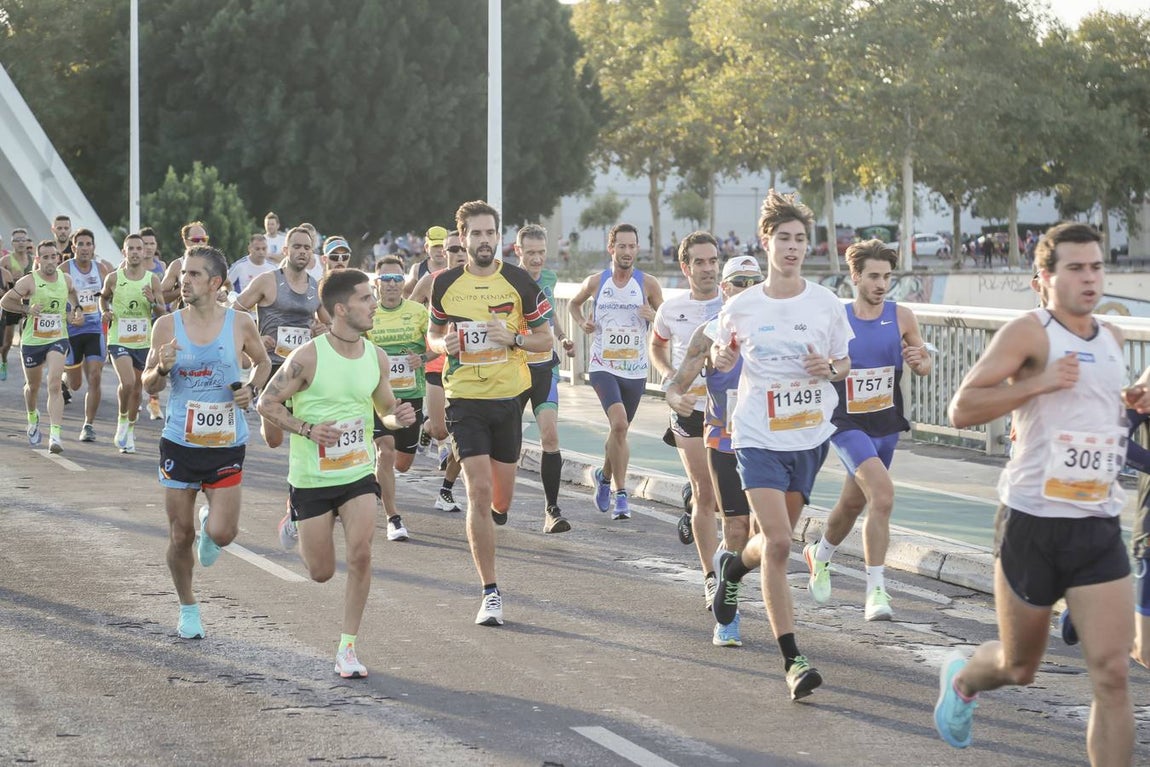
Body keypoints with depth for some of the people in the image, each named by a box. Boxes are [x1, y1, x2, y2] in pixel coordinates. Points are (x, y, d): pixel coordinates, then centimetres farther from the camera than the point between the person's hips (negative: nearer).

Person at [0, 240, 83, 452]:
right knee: (33, 387, 18)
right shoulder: (29, 281, -13)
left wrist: (76, 309, 7)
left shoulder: (65, 279, 0)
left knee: (55, 385, -17)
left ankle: (55, 435, -23)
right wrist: (26, 309, -21)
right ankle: (32, 419, 51)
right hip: (32, 340, -1)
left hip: (58, 339, 1)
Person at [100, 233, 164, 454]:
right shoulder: (113, 278, -3)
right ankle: (122, 420, 4)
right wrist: (104, 312, -2)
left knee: (137, 389, 11)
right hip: (119, 341, -2)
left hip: (144, 342, 2)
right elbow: (104, 296, 18)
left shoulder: (152, 280, -1)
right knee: (127, 382, -22)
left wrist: (153, 301, -17)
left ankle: (130, 432, 29)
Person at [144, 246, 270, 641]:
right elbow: (148, 386, 2)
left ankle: (209, 523, 29)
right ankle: (187, 608, 28)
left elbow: (263, 362, 13)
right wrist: (163, 369, -20)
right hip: (179, 444, 1)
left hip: (227, 445, -1)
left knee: (222, 533, -9)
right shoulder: (167, 326, -4)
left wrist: (252, 389, -7)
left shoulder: (239, 324, -5)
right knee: (180, 535, 6)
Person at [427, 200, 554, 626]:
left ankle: (497, 512, 49)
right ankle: (490, 593, -7)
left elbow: (546, 338, 4)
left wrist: (514, 338, -15)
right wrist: (443, 344, -8)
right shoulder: (445, 284, 2)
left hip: (508, 397, 1)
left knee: (500, 497, 9)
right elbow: (433, 335, 16)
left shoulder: (519, 281, -1)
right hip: (464, 399, -1)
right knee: (479, 492, -12)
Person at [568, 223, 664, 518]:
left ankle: (605, 476, 43)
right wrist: (582, 323, 1)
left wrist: (654, 317, -15)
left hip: (636, 371, 2)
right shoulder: (595, 282, 1)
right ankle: (620, 494, -17)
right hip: (603, 368, -2)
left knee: (620, 431, 14)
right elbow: (573, 303, 21)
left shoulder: (648, 284, -1)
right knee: (619, 423, -22)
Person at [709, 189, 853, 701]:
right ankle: (792, 660, -12)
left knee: (775, 541, 15)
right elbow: (724, 356, 14)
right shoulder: (740, 307, -2)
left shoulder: (826, 304, 0)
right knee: (778, 544, -15)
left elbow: (845, 364, 11)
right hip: (758, 437, -3)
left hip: (810, 438, 3)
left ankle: (735, 565, 53)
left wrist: (828, 368, -11)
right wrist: (720, 358, -9)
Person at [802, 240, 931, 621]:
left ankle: (820, 554, 50)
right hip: (847, 424, -5)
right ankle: (876, 590, -21)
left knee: (853, 503, 20)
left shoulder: (901, 317, -1)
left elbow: (924, 366, 9)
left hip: (886, 426, 5)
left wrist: (919, 361, -13)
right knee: (883, 494, -25)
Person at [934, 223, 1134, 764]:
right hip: (1033, 522, -4)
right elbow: (962, 409, -17)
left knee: (1112, 673, -9)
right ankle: (961, 678, 47)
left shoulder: (1112, 339, 12)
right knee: (1019, 668, 13)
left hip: (1100, 529, 5)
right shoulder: (1028, 332, -9)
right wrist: (1038, 382, -25)